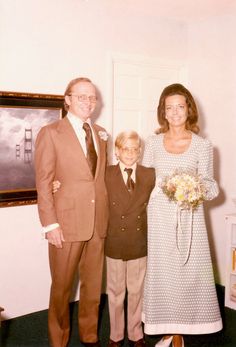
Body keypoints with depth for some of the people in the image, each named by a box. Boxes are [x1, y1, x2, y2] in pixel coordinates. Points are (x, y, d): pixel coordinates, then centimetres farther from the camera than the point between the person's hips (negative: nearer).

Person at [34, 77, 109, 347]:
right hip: (67, 223, -5)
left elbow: (102, 177, 14)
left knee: (93, 285, 16)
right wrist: (50, 225, -12)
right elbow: (43, 183, -8)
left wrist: (107, 214, 6)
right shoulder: (50, 133, -4)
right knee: (62, 286, 9)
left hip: (97, 223, 5)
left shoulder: (100, 133, 12)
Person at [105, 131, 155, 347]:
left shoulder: (150, 175, -2)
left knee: (137, 291, 15)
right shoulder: (106, 175, -6)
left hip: (140, 243, 1)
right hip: (115, 243, -1)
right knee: (116, 291, 13)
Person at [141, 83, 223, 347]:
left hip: (188, 218, -1)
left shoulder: (202, 146, -1)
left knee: (186, 272, 3)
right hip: (159, 218, 2)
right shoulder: (153, 143, 4)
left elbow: (209, 186, 1)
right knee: (161, 272, 7)